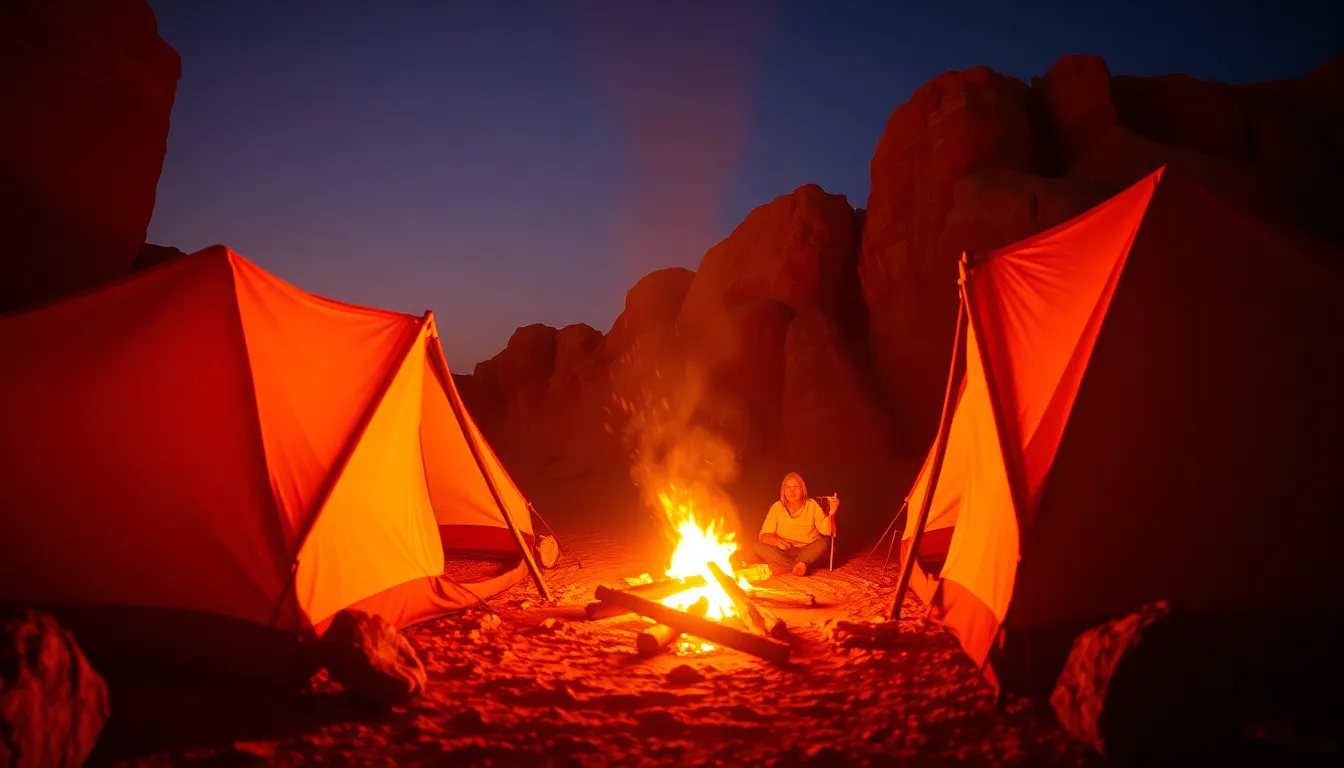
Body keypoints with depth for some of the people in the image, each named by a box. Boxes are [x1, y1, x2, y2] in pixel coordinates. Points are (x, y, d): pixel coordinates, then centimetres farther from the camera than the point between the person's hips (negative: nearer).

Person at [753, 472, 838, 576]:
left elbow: (826, 531, -10)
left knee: (824, 542, -29)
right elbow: (764, 536, -5)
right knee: (758, 547, -23)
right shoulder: (777, 507, -1)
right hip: (783, 552, 0)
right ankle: (801, 565, -30)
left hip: (808, 551, 0)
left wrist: (831, 513, -28)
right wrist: (776, 541, -28)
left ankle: (783, 566, -33)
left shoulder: (812, 505, 0)